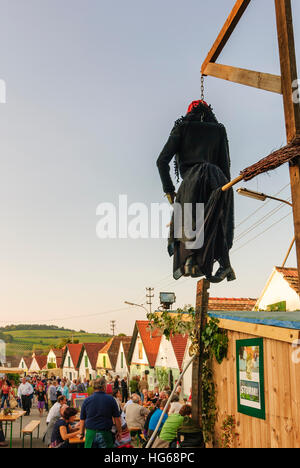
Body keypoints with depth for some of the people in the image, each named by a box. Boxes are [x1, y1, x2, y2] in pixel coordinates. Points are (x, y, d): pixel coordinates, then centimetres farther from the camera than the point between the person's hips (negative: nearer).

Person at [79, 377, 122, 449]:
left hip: (91, 432, 2)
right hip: (105, 433, -2)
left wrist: (81, 433, 16)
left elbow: (82, 419, 6)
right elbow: (117, 418, -3)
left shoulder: (87, 400, 1)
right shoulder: (110, 399, -4)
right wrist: (119, 431, 7)